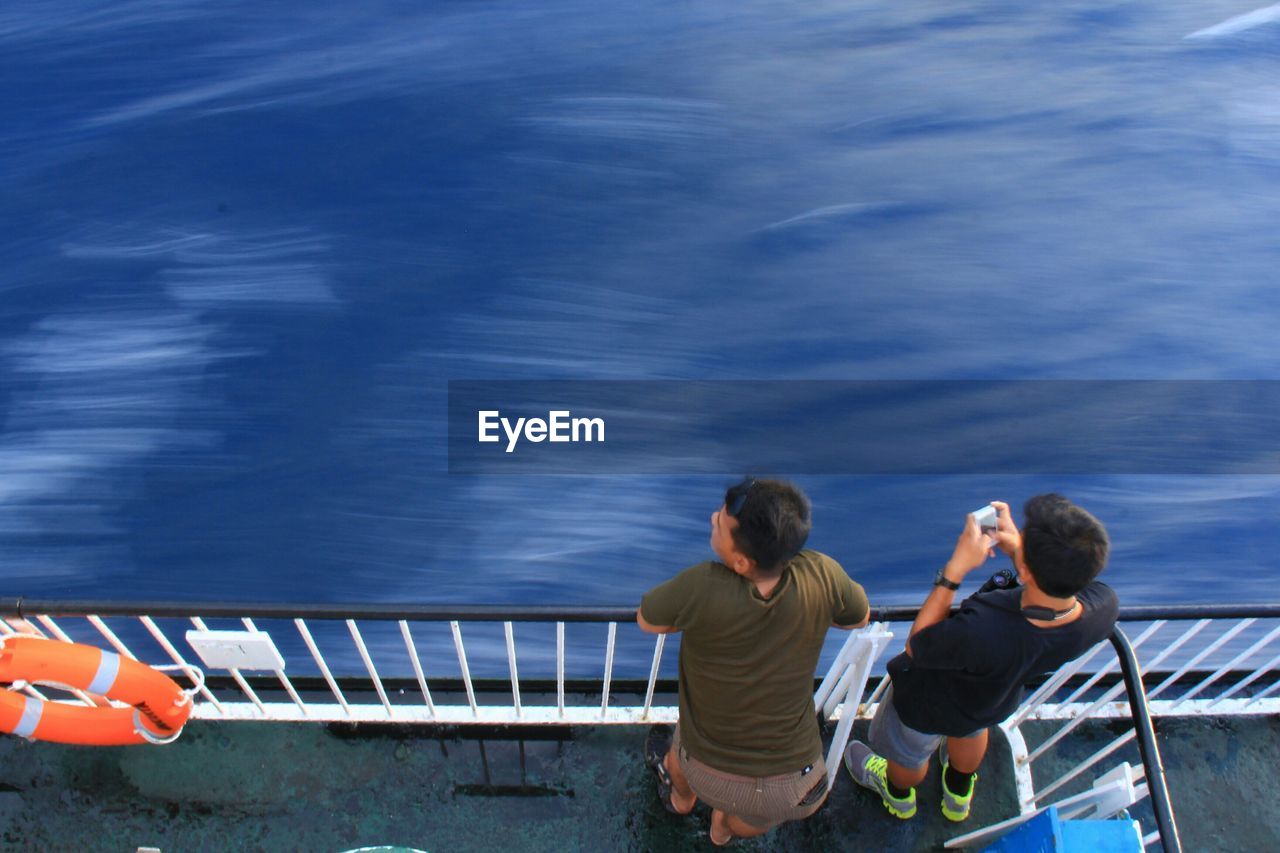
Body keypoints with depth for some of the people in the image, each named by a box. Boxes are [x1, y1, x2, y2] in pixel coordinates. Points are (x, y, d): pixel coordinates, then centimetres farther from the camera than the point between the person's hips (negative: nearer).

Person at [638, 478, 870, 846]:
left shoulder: (700, 588, -33)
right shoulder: (821, 575, -25)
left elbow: (646, 620, -11)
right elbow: (860, 616, -1)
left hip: (709, 775, 0)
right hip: (793, 788, 1)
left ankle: (681, 797, 68)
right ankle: (725, 828, 68)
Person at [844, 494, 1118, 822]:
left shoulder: (978, 632, -50)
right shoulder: (1103, 608, -35)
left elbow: (916, 646, -27)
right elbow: (1060, 586, -8)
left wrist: (955, 569, -31)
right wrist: (1018, 547, -17)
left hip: (927, 703, -4)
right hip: (997, 704, 5)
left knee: (907, 754, 32)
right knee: (970, 730, 41)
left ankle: (899, 796, 66)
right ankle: (958, 796, 70)